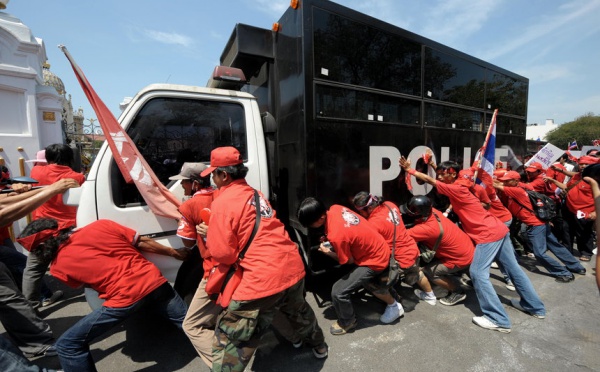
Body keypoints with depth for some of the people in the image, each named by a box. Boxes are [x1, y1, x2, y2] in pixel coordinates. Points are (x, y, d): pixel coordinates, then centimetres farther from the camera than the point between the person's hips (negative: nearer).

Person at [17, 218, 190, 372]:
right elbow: (143, 242, 9)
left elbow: (82, 283, 23)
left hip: (125, 298, -3)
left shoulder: (59, 266, 5)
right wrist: (175, 253, 20)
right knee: (188, 323, 19)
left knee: (67, 345, 18)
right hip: (154, 282, 3)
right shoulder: (100, 225, 8)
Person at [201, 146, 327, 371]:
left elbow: (222, 254, -13)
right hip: (293, 267, 9)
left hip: (262, 279, -8)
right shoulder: (255, 195, 12)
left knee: (230, 343, 10)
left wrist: (209, 236, 8)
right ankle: (318, 346, 61)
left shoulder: (222, 203, -10)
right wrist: (217, 232, 22)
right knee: (298, 311, 36)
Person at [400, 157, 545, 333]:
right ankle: (535, 307, 34)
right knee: (513, 268, 20)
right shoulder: (460, 186, 9)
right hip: (499, 229, 10)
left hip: (488, 235, -10)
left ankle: (499, 320, -2)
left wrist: (408, 169, -15)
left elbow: (429, 180, -18)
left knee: (478, 273, -7)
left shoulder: (455, 189, -17)